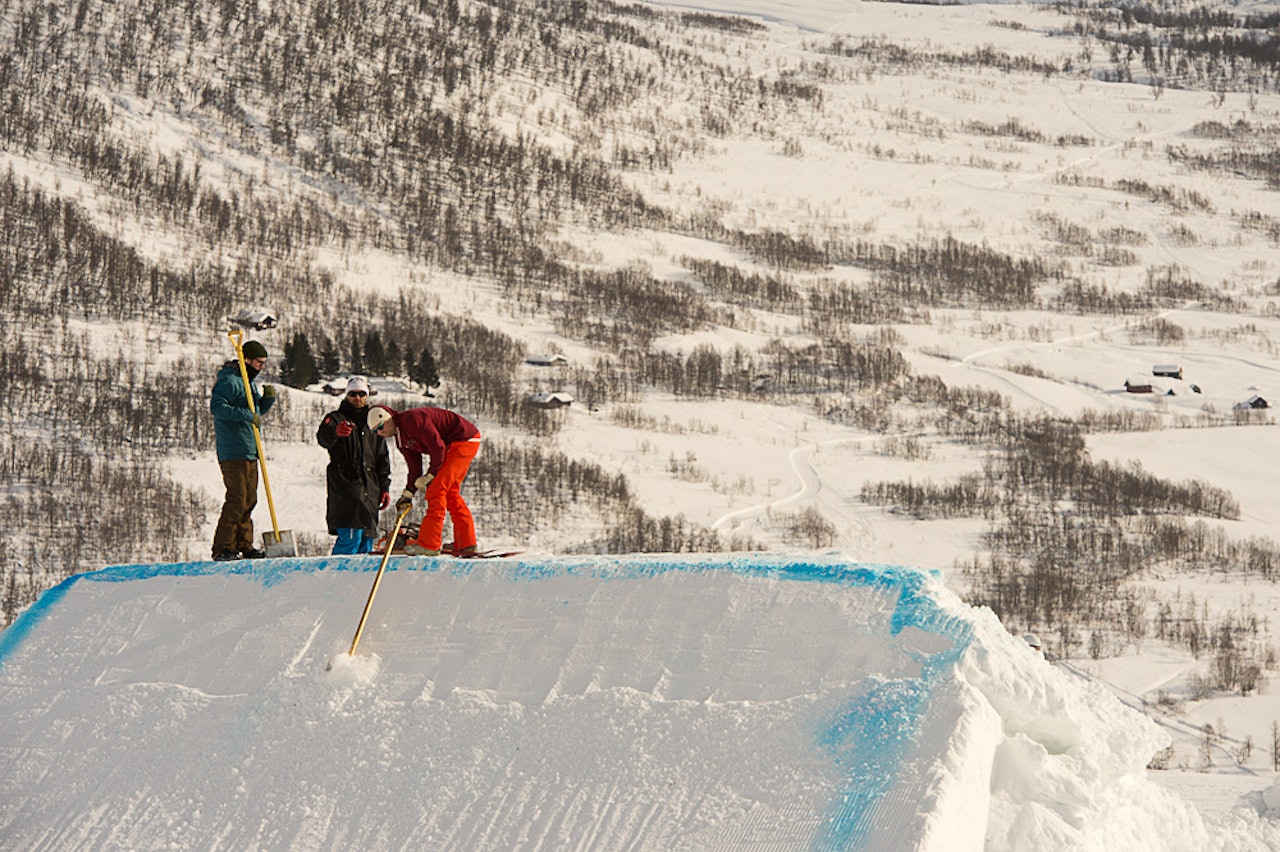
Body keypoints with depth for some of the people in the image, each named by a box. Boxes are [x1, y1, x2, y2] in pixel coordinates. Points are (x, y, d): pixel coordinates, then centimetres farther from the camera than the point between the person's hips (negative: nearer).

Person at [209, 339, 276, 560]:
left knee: (249, 499, 10)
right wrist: (246, 415, -28)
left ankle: (244, 546, 16)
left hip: (249, 451, 10)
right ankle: (223, 548, -11)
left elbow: (258, 411, 28)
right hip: (233, 451, -10)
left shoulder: (249, 382, 20)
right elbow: (217, 407, -23)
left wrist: (268, 398, 8)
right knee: (237, 498, -13)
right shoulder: (229, 380, -10)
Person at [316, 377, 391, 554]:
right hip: (345, 485, -6)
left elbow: (382, 458, 24)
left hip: (370, 487, 6)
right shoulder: (337, 418, 4)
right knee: (351, 536, -18)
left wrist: (384, 487, 16)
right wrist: (335, 431, -44)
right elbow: (323, 438, -20)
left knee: (367, 538, 5)